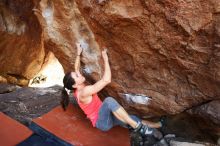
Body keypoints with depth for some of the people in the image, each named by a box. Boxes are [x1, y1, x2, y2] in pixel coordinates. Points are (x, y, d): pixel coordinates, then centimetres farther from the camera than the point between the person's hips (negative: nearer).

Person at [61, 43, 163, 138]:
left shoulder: (78, 89, 1)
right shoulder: (84, 91, -26)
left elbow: (77, 68, 16)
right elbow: (106, 80, -32)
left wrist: (78, 54, 17)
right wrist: (105, 59, -24)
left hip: (106, 116, 10)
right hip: (102, 122, -10)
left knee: (134, 120, 2)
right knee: (109, 100, -38)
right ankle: (138, 127, -28)